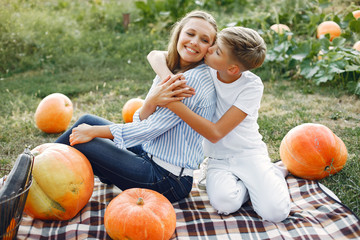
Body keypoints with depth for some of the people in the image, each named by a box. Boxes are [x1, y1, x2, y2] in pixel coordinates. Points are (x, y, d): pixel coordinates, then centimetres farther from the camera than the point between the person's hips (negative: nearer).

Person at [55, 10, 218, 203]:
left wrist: (93, 132, -11)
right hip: (150, 153, 8)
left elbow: (151, 128, -20)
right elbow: (142, 120, -1)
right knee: (87, 121, 7)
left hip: (168, 180, -8)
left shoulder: (197, 79, -19)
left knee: (78, 143, -6)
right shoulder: (169, 70, 6)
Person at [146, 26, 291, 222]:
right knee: (224, 202, -28)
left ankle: (273, 174, 11)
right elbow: (155, 55, -5)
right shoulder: (204, 68, -8)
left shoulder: (252, 86, -17)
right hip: (218, 158, 2)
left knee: (275, 212, -21)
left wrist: (174, 104, -32)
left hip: (249, 153, -2)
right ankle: (246, 183, 5)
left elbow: (215, 133, -23)